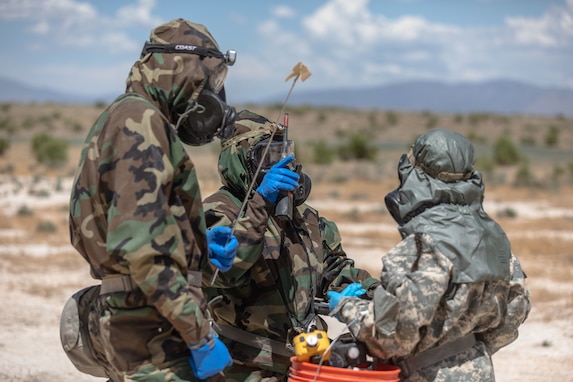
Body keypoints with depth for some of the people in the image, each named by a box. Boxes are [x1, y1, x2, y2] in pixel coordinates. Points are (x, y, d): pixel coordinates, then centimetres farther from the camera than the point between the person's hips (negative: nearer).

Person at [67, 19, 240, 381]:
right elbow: (137, 247, -23)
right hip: (150, 333, -10)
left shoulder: (123, 118, 18)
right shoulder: (141, 122, -13)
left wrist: (199, 245, 12)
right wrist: (200, 334, -20)